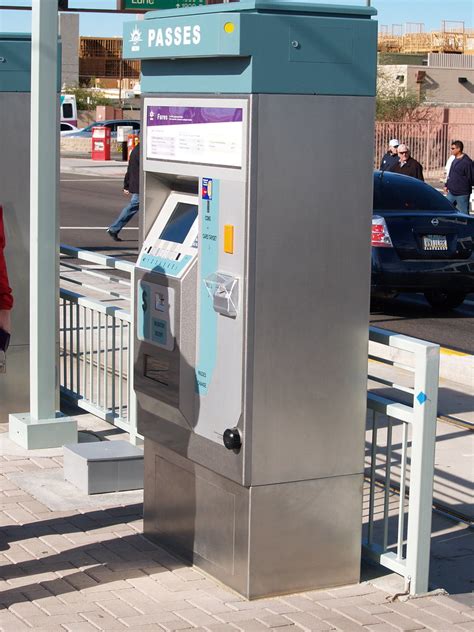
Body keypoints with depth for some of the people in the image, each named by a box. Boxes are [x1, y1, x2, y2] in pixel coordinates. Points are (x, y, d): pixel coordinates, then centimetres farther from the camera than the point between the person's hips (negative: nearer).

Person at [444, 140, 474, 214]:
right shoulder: (454, 160, 12)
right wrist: (446, 185, 17)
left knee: (463, 213, 0)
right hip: (451, 193, 8)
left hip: (462, 194, -8)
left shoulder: (467, 162, -15)